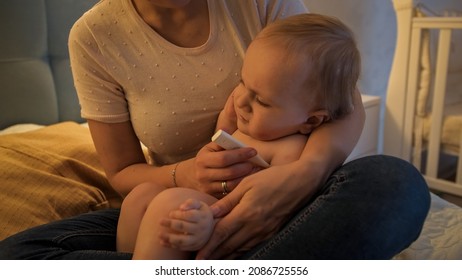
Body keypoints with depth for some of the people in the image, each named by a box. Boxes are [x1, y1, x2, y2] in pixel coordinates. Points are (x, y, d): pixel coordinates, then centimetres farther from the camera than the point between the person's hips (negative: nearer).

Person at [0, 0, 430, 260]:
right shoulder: (94, 37, -12)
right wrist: (184, 175, -26)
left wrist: (305, 172, -32)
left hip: (278, 199, 1)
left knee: (398, 183, -30)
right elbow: (122, 172, -4)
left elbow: (346, 100, -11)